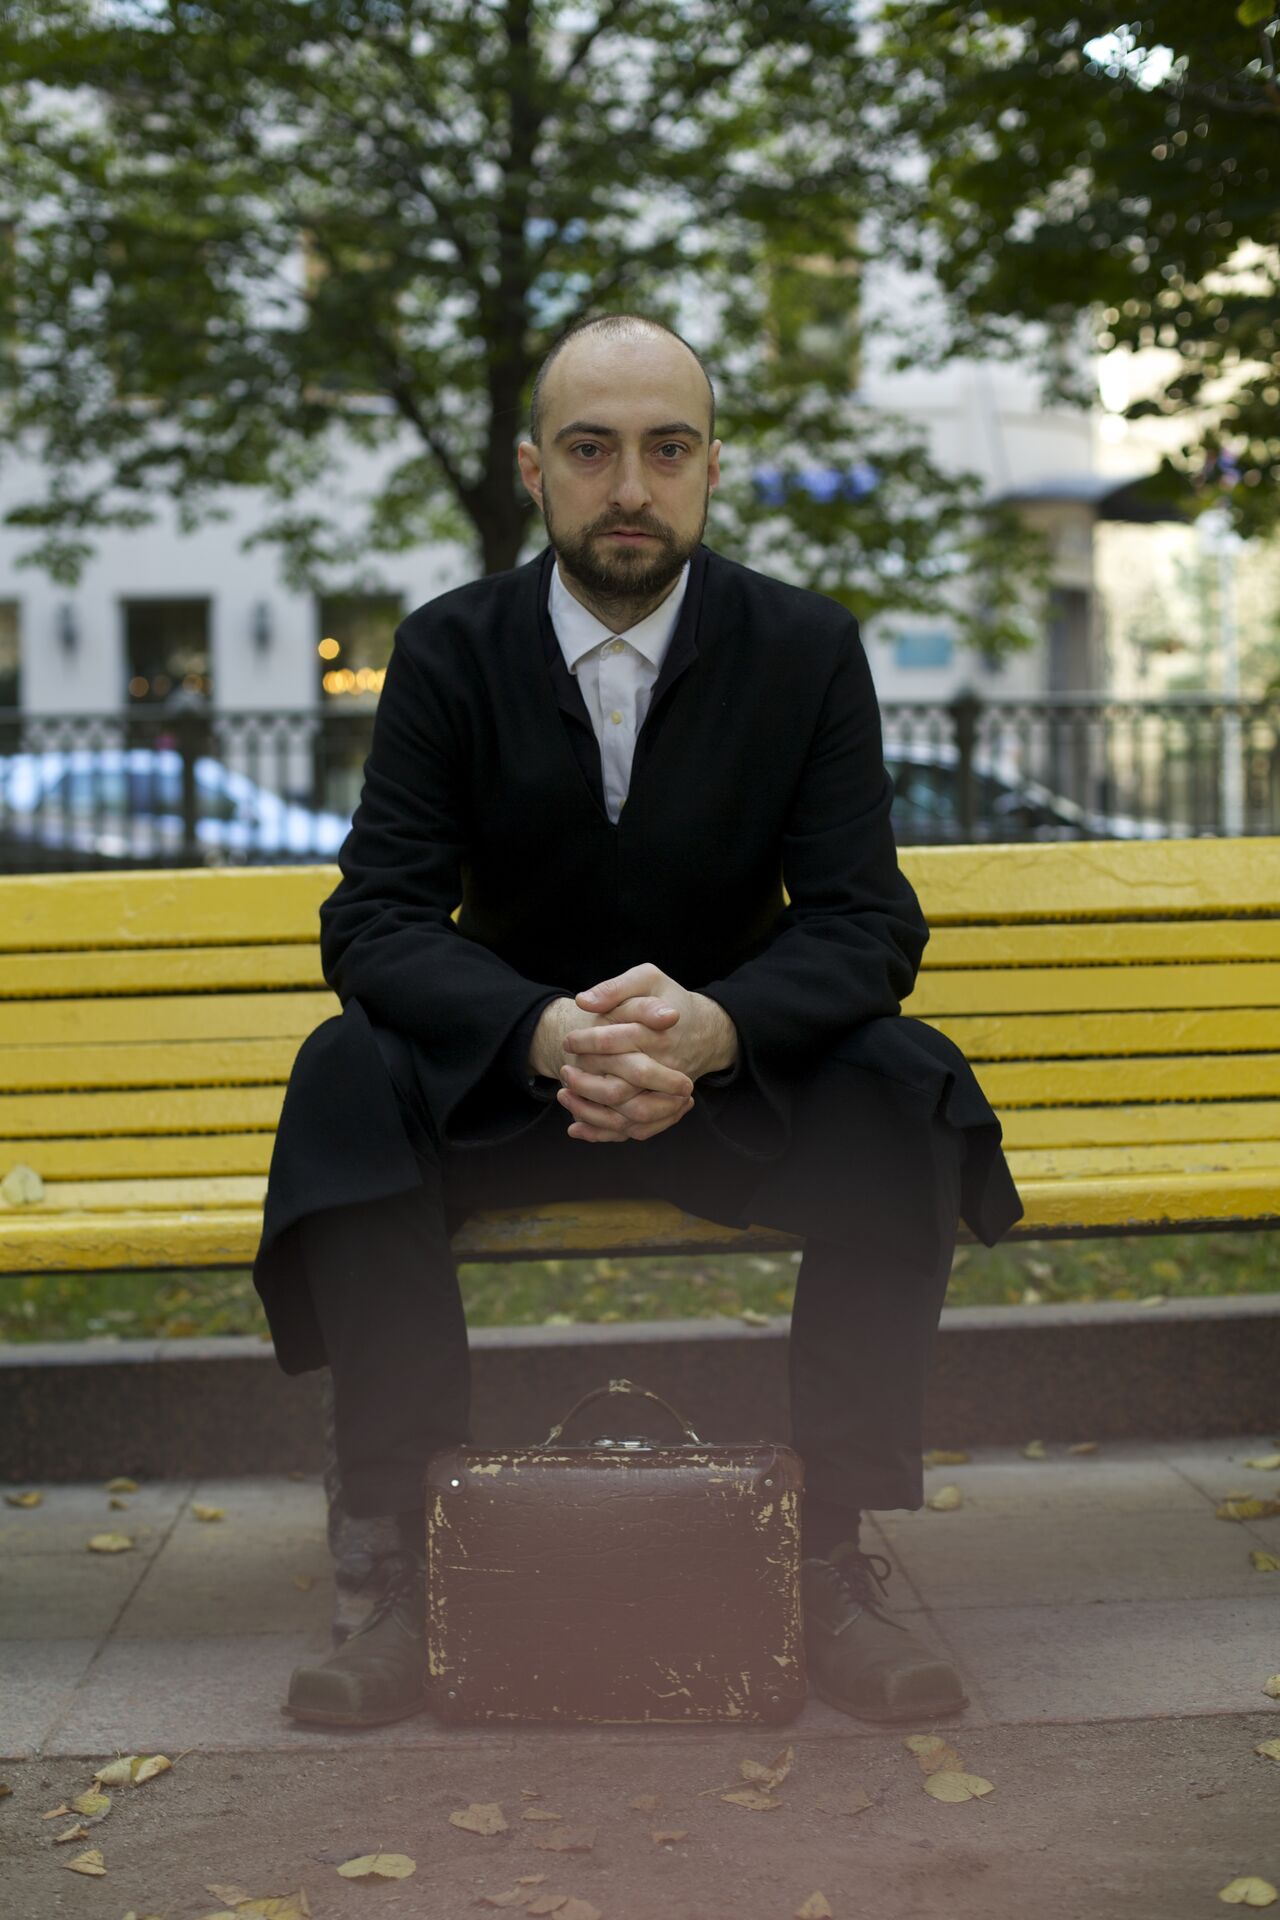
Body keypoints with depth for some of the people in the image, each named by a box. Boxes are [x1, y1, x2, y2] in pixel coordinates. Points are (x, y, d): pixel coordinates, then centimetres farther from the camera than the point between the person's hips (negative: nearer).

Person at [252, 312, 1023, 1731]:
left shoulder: (806, 649, -5)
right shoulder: (448, 652, -5)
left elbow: (866, 922, -12)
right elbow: (375, 921, -14)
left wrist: (711, 1026, -35)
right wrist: (545, 1032, -36)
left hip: (742, 1077, 0)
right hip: (507, 1074, 0)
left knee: (908, 1085, -29)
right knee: (346, 1075, -28)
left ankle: (835, 1558, -21)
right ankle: (419, 1560, -24)